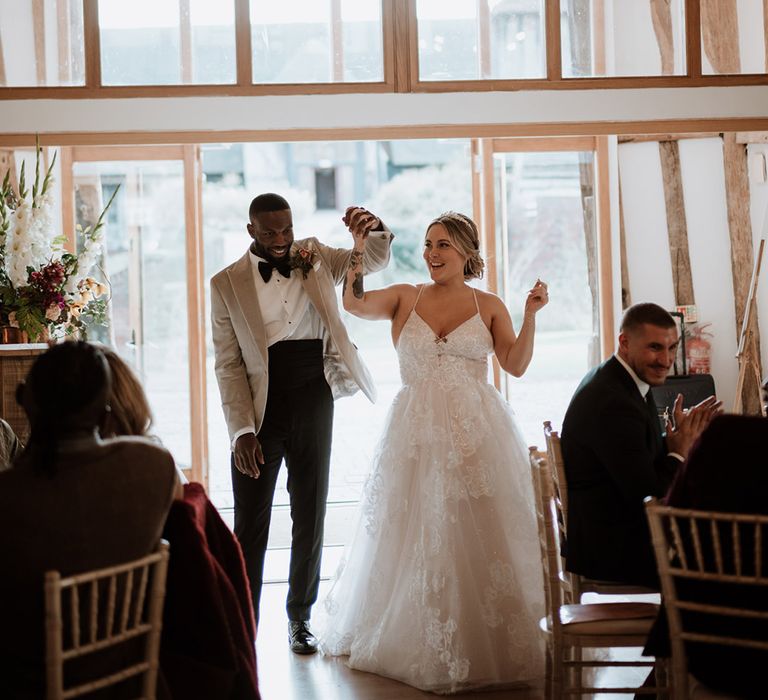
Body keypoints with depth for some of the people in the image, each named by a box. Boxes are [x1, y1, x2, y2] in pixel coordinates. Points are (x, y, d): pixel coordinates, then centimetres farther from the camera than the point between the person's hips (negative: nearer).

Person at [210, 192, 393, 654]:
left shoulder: (316, 258, 6)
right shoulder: (227, 284, -1)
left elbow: (375, 261, 6)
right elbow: (228, 364, -4)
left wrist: (374, 230, -18)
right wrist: (242, 431, -11)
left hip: (313, 403, 2)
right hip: (261, 407, -2)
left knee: (310, 517, 10)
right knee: (250, 525, 0)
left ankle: (301, 618, 23)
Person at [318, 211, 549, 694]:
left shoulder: (489, 306, 5)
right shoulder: (406, 298, 7)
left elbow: (516, 365, 0)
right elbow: (354, 304, -9)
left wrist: (531, 315, -10)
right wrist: (360, 249, -15)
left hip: (477, 434, -1)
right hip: (418, 434, 1)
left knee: (477, 538, -1)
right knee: (418, 538, 5)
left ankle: (487, 646, 10)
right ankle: (420, 647, 18)